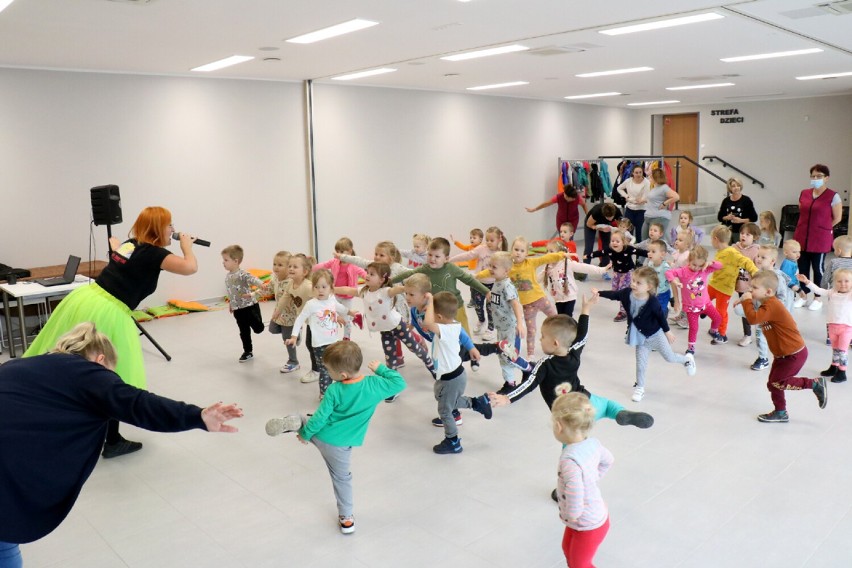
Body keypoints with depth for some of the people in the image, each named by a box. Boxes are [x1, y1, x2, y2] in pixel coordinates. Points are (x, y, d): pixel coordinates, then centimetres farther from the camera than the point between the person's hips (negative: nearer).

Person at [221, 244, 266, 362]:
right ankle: (248, 352, 24)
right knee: (244, 332, 13)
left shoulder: (242, 274, -19)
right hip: (238, 309, 7)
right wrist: (230, 303, 24)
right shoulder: (227, 276, 6)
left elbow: (253, 279, -38)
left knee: (258, 328, 1)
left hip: (250, 306, -7)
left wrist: (260, 284, -58)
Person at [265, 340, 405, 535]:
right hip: (339, 445, 2)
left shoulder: (334, 391, -20)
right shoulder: (374, 385, -19)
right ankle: (346, 518, 30)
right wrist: (381, 369, 2)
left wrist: (305, 434, 3)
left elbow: (319, 418, -12)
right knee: (342, 478, 22)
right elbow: (399, 383, -9)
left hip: (320, 435, -2)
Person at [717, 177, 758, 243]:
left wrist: (741, 220, -14)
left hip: (741, 232, -3)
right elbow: (719, 217, 13)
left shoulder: (746, 200, -1)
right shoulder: (726, 201, 7)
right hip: (727, 231, 3)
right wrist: (727, 217, -7)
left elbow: (754, 218, -2)